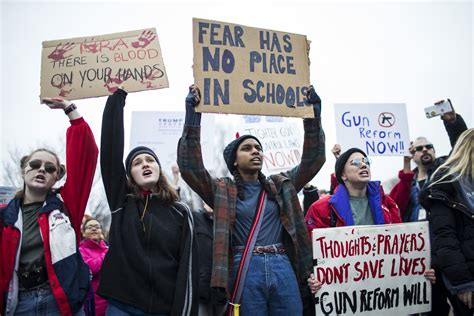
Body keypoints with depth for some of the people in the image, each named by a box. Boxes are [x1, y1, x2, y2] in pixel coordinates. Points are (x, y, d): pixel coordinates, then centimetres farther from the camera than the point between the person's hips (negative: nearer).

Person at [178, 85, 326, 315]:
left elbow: (313, 159, 12)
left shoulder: (280, 185, 15)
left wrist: (313, 113, 3)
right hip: (245, 271, -3)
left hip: (283, 269, 3)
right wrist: (193, 113, -12)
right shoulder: (222, 190, 7)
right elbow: (190, 166, -6)